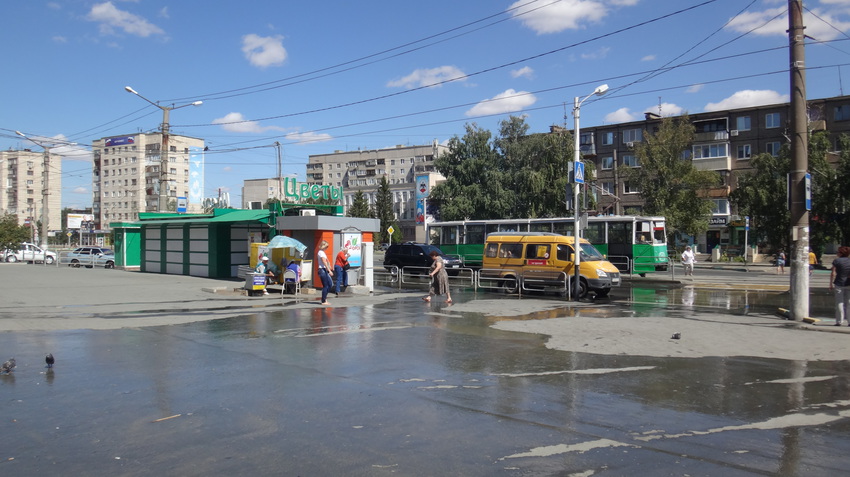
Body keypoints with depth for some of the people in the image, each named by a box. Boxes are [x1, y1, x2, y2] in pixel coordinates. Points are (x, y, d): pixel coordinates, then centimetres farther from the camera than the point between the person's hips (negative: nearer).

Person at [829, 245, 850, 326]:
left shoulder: (836, 261, -6)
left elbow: (833, 273, -8)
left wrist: (831, 284, -2)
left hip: (839, 284, -3)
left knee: (839, 303, 2)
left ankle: (839, 321, 1)